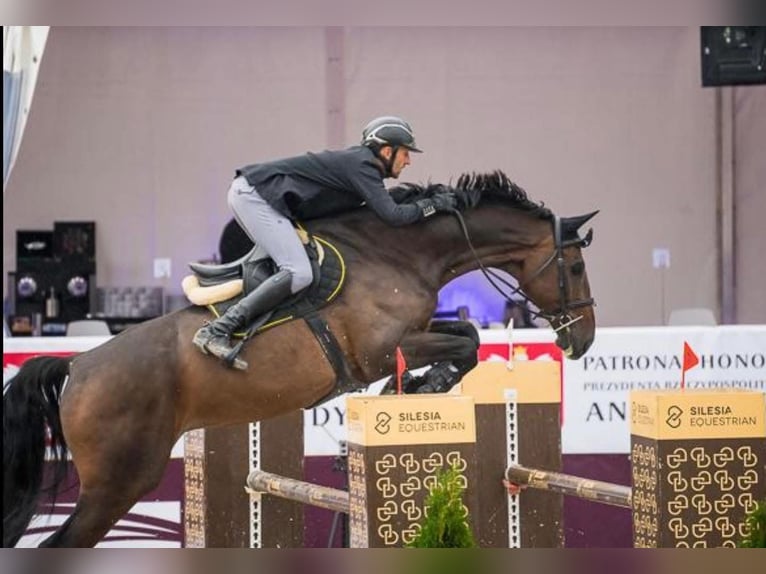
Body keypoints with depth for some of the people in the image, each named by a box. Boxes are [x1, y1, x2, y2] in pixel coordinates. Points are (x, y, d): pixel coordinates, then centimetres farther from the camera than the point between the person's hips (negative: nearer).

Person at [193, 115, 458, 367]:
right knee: (299, 273, -19)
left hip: (248, 193, 11)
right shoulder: (362, 165, -11)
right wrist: (432, 204, -8)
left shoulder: (360, 161, 18)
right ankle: (216, 331, -24)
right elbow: (392, 215, -19)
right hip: (254, 195, -11)